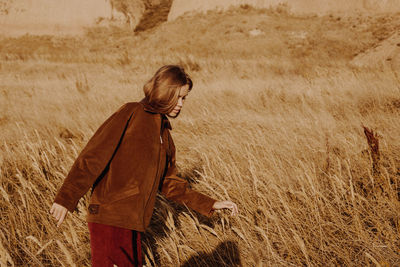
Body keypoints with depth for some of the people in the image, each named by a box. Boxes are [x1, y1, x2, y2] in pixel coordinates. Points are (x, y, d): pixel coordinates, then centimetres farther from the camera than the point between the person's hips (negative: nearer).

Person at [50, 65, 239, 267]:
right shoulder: (131, 114, -4)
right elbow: (94, 155, -13)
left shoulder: (165, 136, 19)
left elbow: (169, 183, 25)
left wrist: (210, 204, 21)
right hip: (109, 217, -8)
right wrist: (66, 198, -22)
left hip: (132, 223, 8)